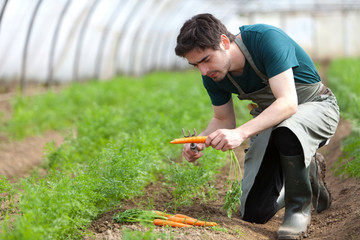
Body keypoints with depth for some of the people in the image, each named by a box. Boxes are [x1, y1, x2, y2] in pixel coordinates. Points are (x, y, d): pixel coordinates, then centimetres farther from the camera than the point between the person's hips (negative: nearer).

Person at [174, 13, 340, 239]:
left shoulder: (266, 38, -31)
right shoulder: (213, 75, -11)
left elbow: (288, 103, -39)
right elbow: (224, 120, 3)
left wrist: (241, 133, -49)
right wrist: (200, 142, -19)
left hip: (314, 105, -6)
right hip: (270, 117, 6)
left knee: (286, 130, -44)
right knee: (253, 213, -2)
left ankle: (299, 208, -17)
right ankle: (308, 171, 25)